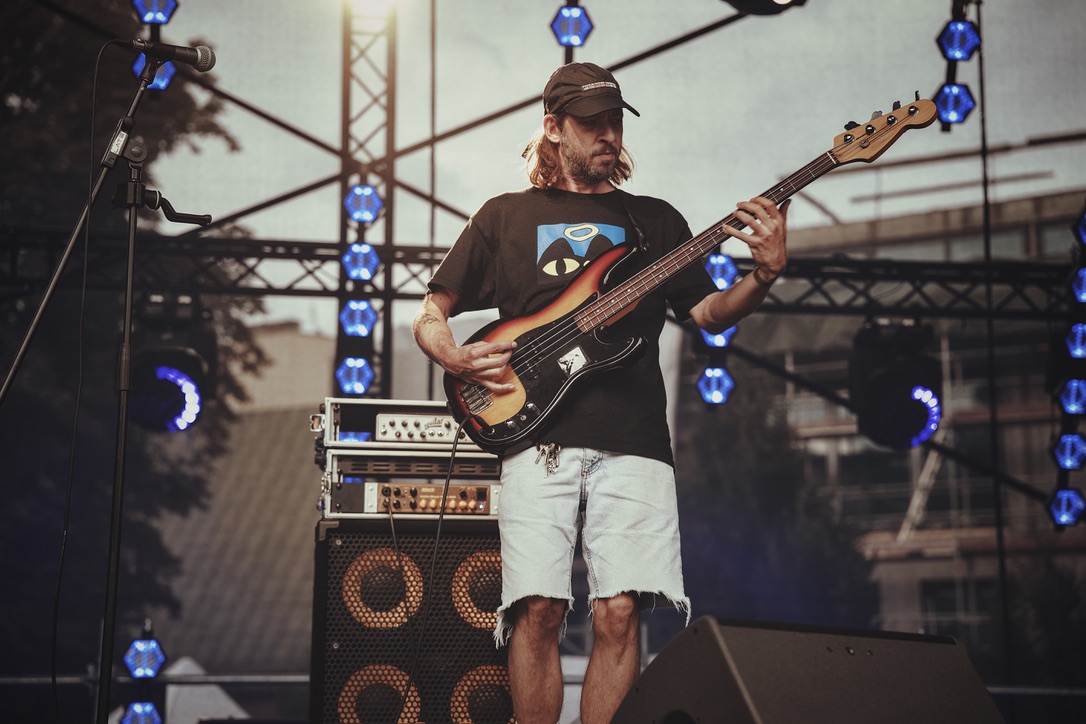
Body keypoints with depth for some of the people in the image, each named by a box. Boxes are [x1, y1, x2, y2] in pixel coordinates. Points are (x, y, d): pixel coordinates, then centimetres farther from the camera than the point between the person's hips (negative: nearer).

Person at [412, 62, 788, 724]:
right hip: (539, 439, -1)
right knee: (538, 610, -10)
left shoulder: (654, 220, 22)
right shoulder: (506, 216, 18)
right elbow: (429, 317, 18)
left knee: (620, 612, -8)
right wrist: (455, 357, -4)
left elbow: (709, 313, 14)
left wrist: (764, 274, -6)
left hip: (632, 442, 1)